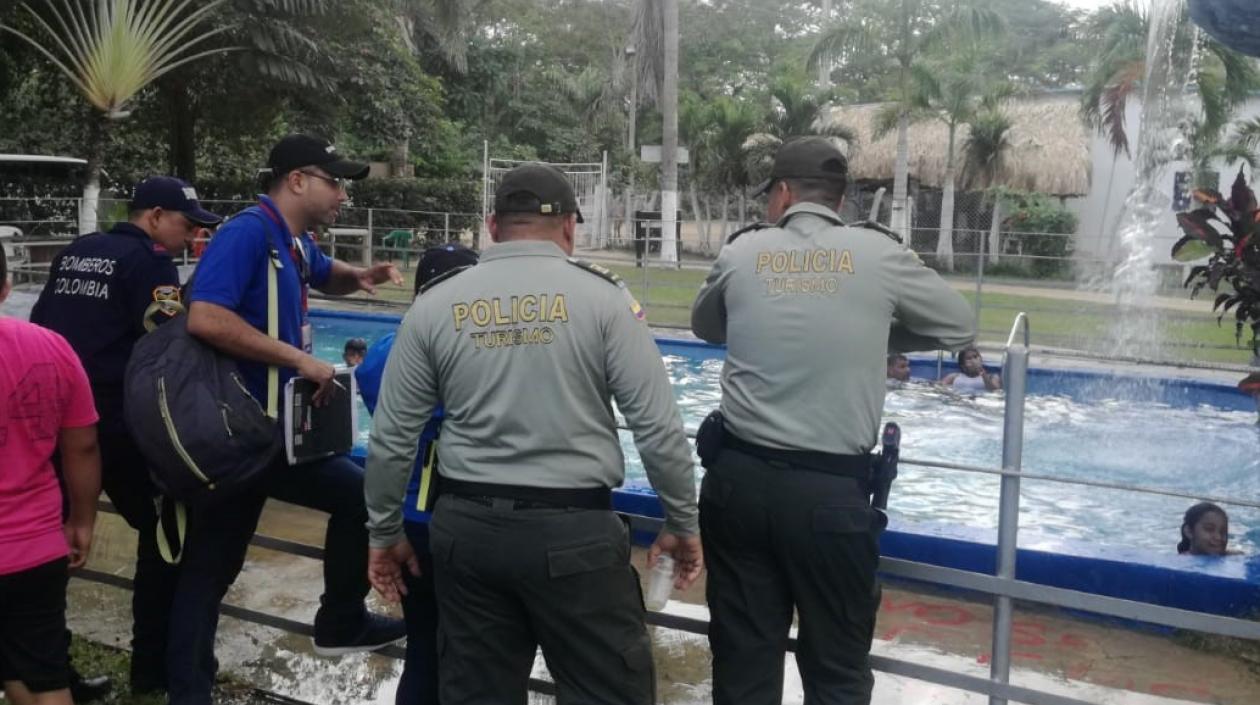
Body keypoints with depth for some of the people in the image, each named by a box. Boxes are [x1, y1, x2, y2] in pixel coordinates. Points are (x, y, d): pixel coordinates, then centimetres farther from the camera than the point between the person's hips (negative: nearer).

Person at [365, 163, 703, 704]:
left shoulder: (434, 305, 3)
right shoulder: (601, 297, -5)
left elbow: (391, 440, 6)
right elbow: (658, 427, -7)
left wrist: (384, 533, 19)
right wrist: (683, 523, 6)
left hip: (466, 527, 3)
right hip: (575, 530, -3)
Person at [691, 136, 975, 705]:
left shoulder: (742, 251, 3)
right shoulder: (878, 254, -2)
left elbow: (705, 327, 22)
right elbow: (960, 326, 12)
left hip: (738, 477, 2)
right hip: (831, 489, -2)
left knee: (741, 659, 14)